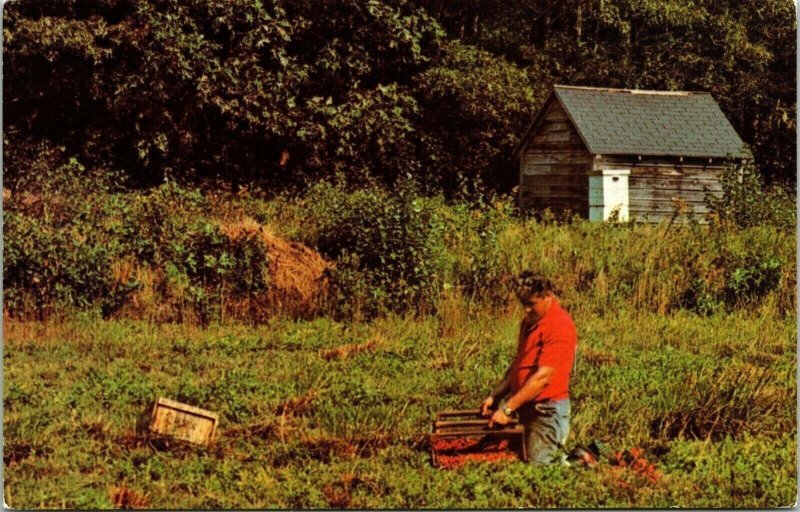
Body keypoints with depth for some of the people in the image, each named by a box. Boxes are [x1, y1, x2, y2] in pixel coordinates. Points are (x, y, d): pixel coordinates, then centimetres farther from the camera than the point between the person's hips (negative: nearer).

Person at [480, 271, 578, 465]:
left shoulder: (559, 325, -17)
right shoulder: (529, 321, 11)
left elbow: (542, 376, -23)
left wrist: (507, 408, -23)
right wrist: (495, 396, 9)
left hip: (547, 410, -9)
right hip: (527, 408, 9)